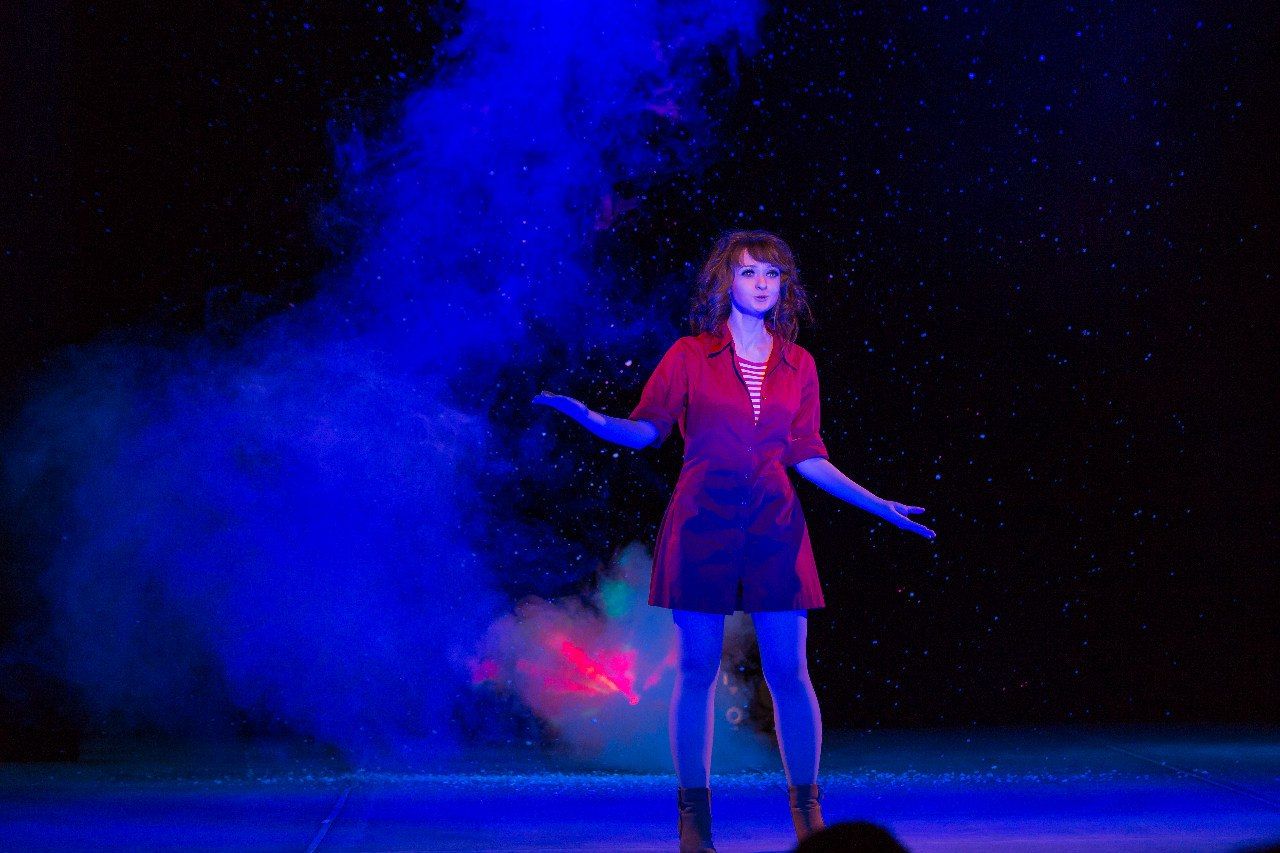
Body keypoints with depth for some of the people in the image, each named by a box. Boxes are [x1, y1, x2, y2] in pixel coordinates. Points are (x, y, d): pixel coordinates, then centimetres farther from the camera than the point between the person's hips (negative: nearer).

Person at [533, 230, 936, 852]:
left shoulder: (797, 365, 10)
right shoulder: (689, 356, 2)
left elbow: (807, 456, 12)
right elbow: (645, 430, -1)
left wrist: (879, 506, 7)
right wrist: (586, 416, -19)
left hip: (774, 526, 2)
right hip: (702, 523, -2)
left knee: (788, 671, -1)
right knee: (697, 670, 1)